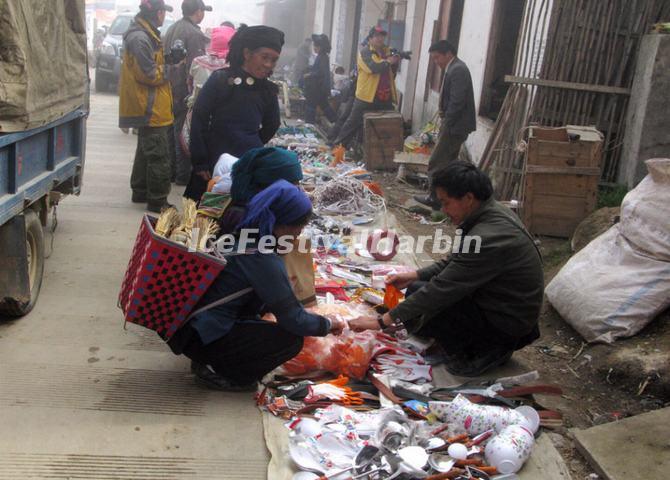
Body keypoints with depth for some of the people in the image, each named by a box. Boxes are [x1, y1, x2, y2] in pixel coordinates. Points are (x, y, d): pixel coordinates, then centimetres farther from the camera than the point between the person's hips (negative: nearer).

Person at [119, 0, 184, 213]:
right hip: (150, 108, -11)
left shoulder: (145, 34, 15)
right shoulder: (140, 38, -18)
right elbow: (149, 74, -21)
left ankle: (141, 191, 32)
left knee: (146, 150, 20)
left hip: (147, 107, 11)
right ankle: (157, 201, -2)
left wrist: (167, 58, 3)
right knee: (159, 155, -7)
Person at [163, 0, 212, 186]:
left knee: (172, 130, 15)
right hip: (185, 92, -9)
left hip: (169, 89, 9)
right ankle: (183, 175, 4)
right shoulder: (193, 34, -16)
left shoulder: (172, 29, 12)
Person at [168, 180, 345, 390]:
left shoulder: (243, 231, 4)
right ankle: (217, 373, 0)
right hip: (201, 338, -9)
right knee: (291, 339, -13)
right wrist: (327, 324, 0)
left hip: (189, 321, 9)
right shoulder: (262, 259, -23)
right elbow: (293, 320, -18)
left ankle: (209, 362, 16)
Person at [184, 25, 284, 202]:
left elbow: (271, 126, 20)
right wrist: (200, 163, -8)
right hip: (215, 165, -2)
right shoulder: (220, 80, -6)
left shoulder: (268, 91, 5)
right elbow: (199, 119, -7)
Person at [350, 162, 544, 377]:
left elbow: (444, 289, -29)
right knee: (417, 289, 9)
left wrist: (384, 320, -23)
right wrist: (414, 276, 3)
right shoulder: (493, 215, 1)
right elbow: (455, 262, 14)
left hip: (507, 323, -10)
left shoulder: (489, 237, -30)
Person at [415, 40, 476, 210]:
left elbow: (456, 101, -23)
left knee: (437, 164, -5)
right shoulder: (454, 68, 14)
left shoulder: (457, 70, -17)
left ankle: (436, 199, 2)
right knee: (448, 163, 15)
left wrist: (446, 124, -18)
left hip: (455, 125, -10)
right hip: (454, 125, 10)